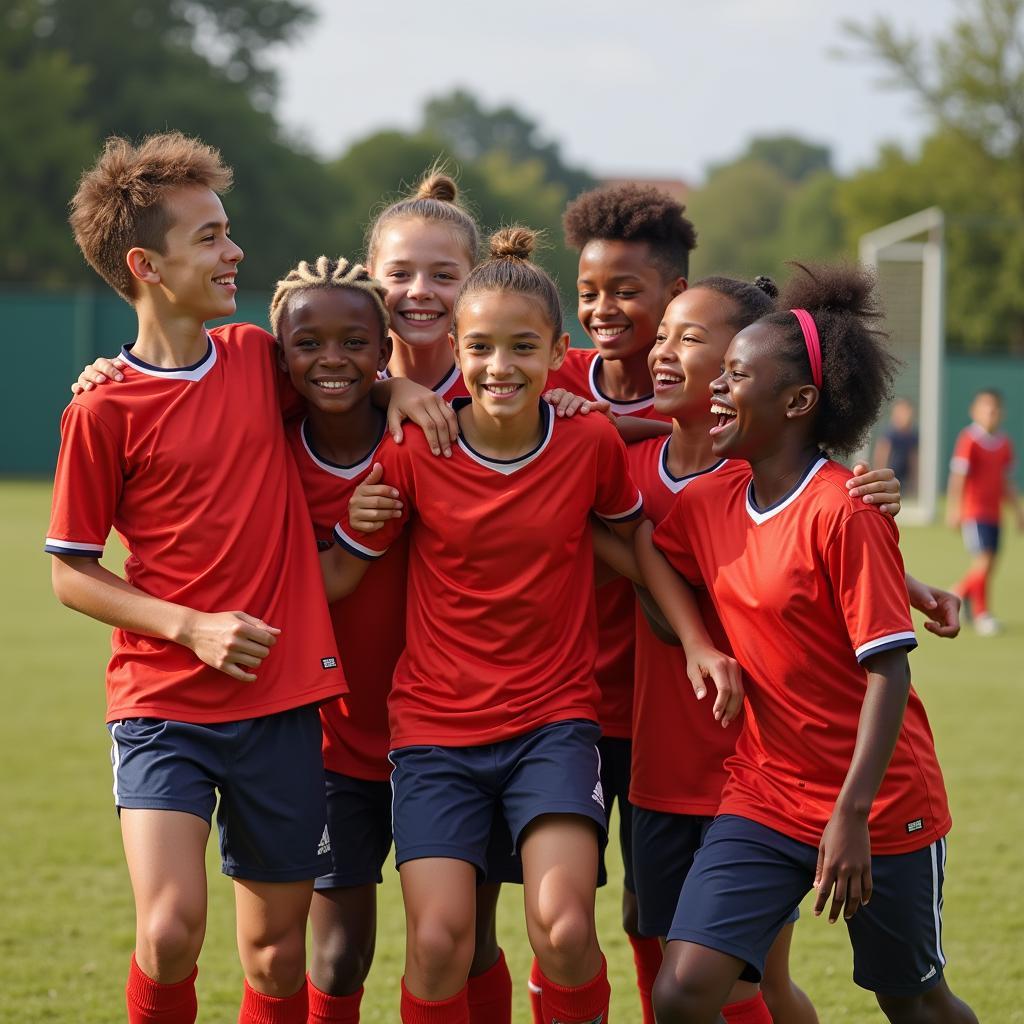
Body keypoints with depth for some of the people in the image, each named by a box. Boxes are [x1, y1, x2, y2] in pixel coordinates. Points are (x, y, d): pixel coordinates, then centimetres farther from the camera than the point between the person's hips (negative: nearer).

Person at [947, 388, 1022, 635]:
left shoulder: (1004, 444, 10)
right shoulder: (969, 439, -9)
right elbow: (958, 476, -14)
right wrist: (954, 508, -22)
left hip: (994, 513, 7)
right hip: (973, 511, -7)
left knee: (988, 566, 8)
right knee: (983, 560, -13)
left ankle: (960, 593, 31)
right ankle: (981, 614, -3)